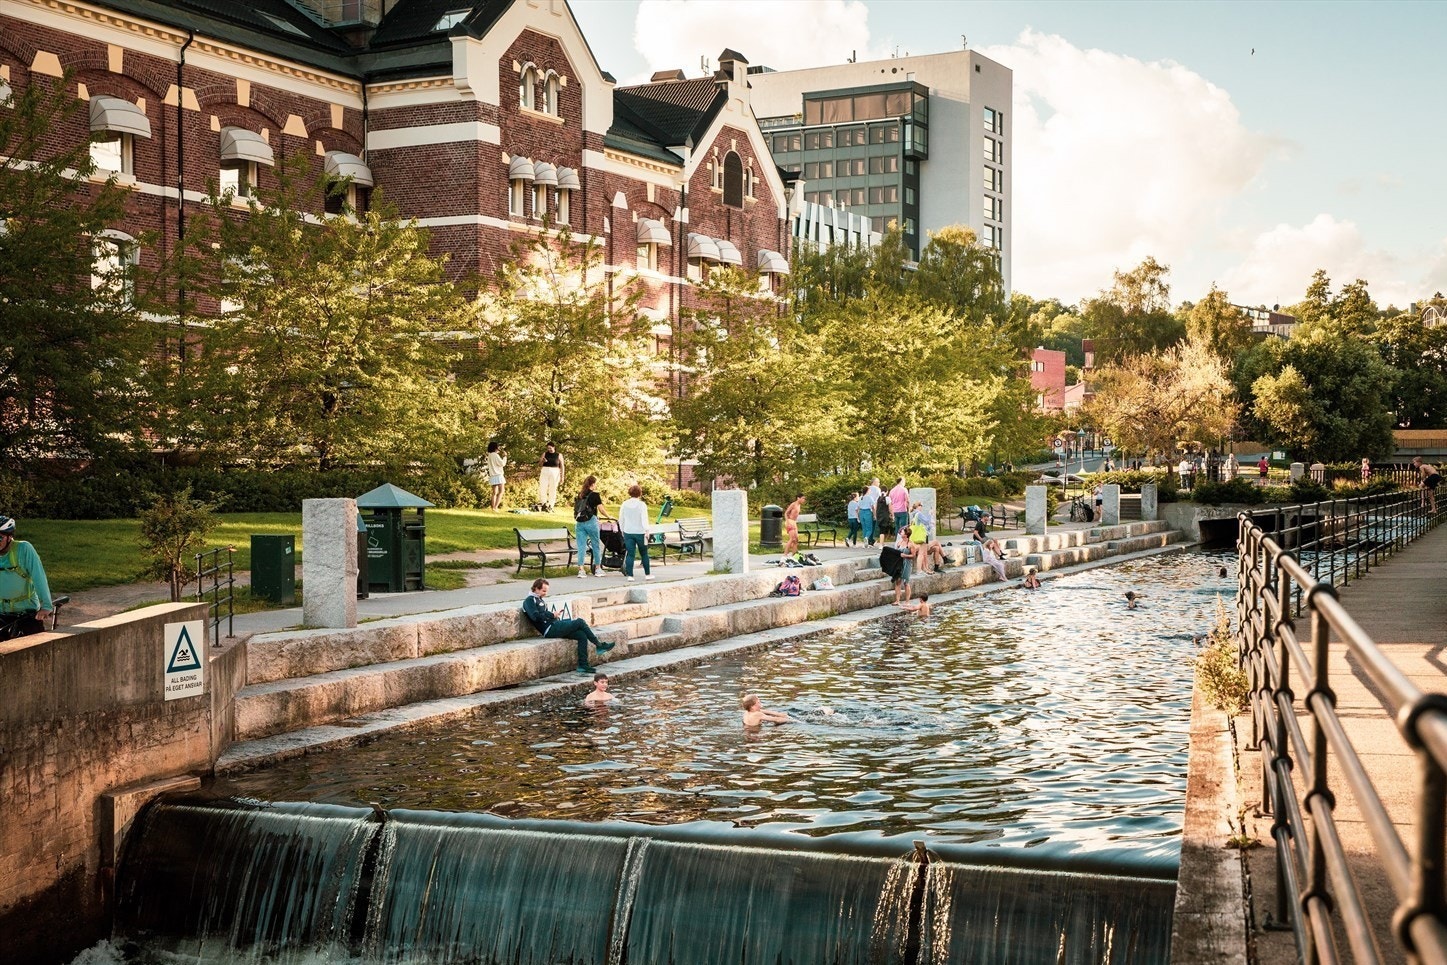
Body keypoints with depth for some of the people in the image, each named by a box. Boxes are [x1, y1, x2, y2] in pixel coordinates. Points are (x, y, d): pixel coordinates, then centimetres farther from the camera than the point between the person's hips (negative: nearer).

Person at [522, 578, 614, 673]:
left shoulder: (539, 600, 26)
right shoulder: (530, 601, -3)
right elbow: (535, 616, -20)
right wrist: (552, 614, -12)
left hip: (555, 626, 9)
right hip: (550, 630, -9)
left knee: (582, 636, -5)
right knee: (580, 622, -14)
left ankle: (583, 665, -7)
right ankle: (599, 646, -4)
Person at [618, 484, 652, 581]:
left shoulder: (624, 504, 3)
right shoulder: (642, 504, -9)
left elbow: (620, 519, 10)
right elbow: (644, 519, -15)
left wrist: (622, 530, 20)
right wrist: (646, 530, -16)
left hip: (628, 532, 3)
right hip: (640, 532, -3)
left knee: (630, 554, 2)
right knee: (644, 554, 12)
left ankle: (629, 575, -6)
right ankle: (647, 574, 19)